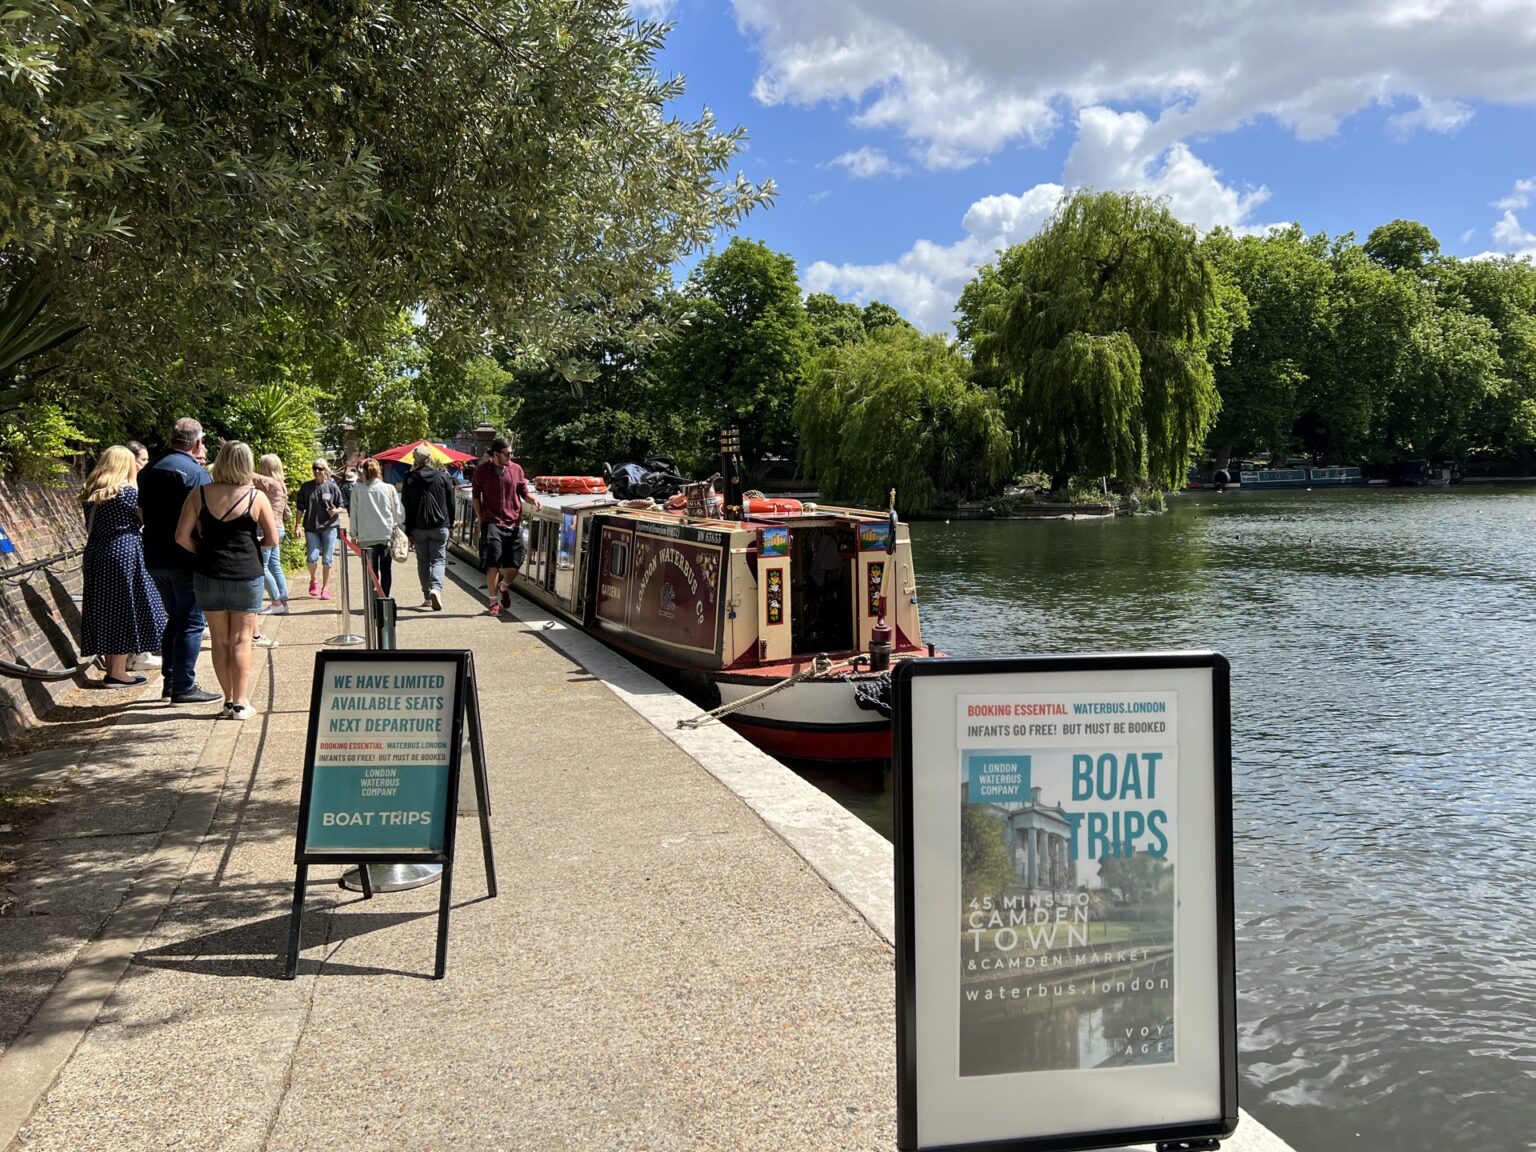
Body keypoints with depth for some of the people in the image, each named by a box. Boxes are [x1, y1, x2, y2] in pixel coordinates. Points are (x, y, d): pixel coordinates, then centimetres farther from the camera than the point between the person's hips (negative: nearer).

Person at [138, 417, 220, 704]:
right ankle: (184, 687, -1)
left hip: (154, 559, 7)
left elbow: (142, 513, 19)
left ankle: (169, 682, 21)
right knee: (192, 622, -1)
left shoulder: (148, 472, 12)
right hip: (186, 559, -7)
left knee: (175, 618, 18)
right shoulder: (196, 472, -12)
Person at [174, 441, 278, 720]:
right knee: (241, 640, 4)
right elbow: (272, 537, -3)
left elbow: (182, 536, -5)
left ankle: (229, 700, 16)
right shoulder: (256, 497, -6)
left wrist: (202, 551, 11)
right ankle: (240, 703, 3)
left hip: (208, 574, 2)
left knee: (220, 640, 11)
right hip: (246, 575, -2)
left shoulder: (200, 494, -1)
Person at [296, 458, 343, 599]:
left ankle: (325, 587, 17)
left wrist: (336, 511, -17)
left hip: (329, 527, -1)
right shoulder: (306, 487, 3)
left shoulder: (332, 487, 0)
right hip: (311, 527, 1)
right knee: (312, 557, -10)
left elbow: (342, 506, 5)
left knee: (327, 559, 3)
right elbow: (301, 508, 8)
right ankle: (313, 580, 20)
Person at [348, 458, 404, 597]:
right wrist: (402, 529, 12)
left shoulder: (357, 490, -3)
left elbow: (353, 513, 2)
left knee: (371, 572, 7)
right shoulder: (389, 488, -2)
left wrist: (354, 535, 10)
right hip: (387, 535, 0)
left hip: (367, 537, 0)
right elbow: (399, 512, 1)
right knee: (386, 570, 9)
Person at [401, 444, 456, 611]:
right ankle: (436, 588, -21)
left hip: (418, 528, 0)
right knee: (439, 559, 3)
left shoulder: (409, 479, -1)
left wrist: (408, 531, 3)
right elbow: (450, 503, 4)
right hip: (440, 526, 0)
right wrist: (450, 525, 14)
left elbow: (406, 507, -1)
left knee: (423, 561, 11)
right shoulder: (443, 477, 0)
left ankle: (427, 597, 12)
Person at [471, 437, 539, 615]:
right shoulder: (482, 471, -2)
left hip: (514, 524, 3)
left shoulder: (516, 469, 3)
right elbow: (476, 497, 8)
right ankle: (494, 602, 11)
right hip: (492, 523, -3)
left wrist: (533, 499, -11)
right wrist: (480, 519, 2)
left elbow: (524, 492, 11)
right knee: (492, 565, -4)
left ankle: (504, 587, 36)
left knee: (514, 565, 5)